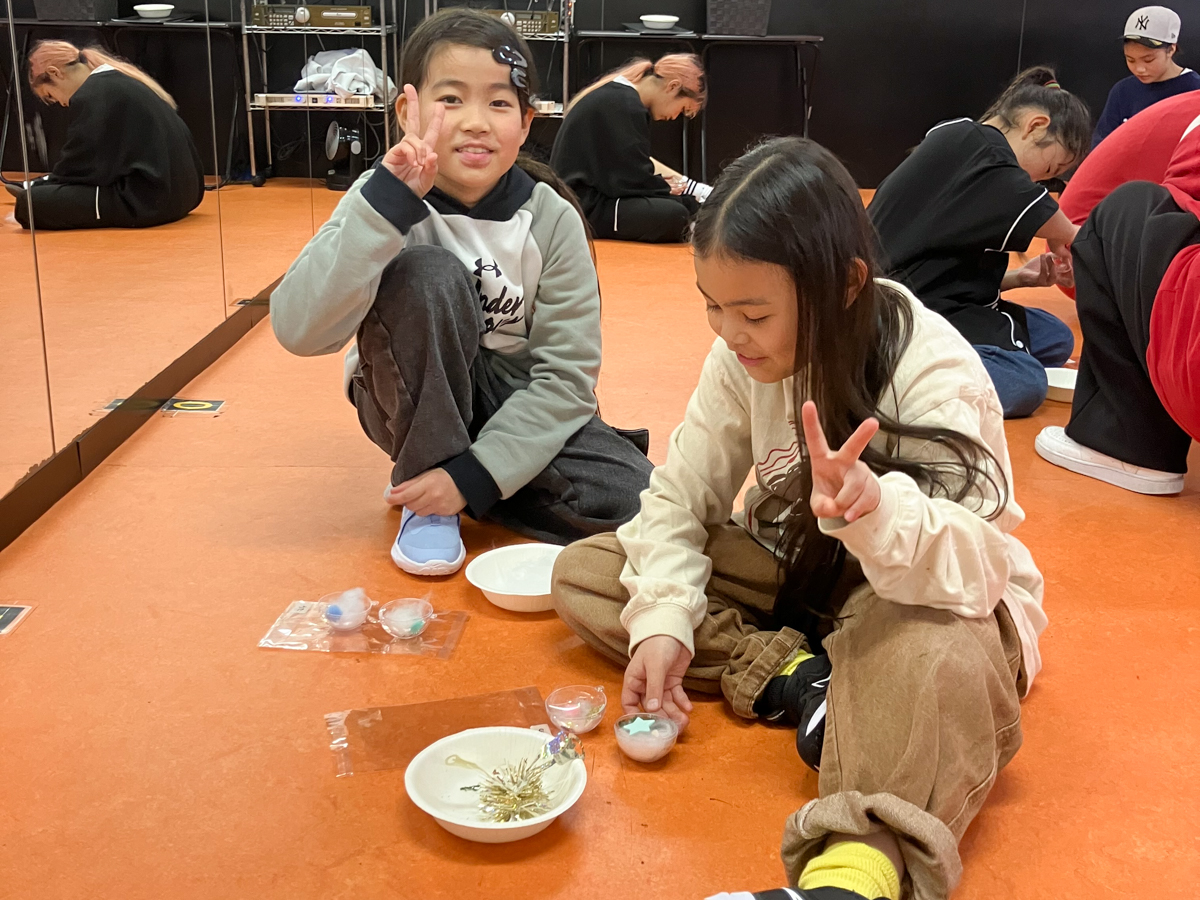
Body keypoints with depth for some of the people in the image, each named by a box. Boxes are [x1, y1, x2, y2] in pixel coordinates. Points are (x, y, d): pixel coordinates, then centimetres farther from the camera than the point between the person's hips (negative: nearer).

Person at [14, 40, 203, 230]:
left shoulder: (91, 96, -11)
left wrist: (35, 190, 11)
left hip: (144, 199, -10)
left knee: (31, 203, -18)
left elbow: (77, 166, -7)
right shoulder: (123, 81, 18)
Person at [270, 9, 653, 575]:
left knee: (632, 500, -23)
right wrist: (387, 203, -43)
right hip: (414, 400, -1)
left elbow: (568, 373, -15)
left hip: (518, 405, 2)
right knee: (427, 272, -31)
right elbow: (300, 331, -33)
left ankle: (453, 478, -1)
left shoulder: (552, 219, -15)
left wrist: (475, 474, -24)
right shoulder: (385, 199, -18)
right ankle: (425, 490, -15)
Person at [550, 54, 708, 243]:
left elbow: (635, 161, 21)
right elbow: (634, 180, -17)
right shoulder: (624, 105, -17)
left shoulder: (617, 93, 15)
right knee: (674, 215, -28)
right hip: (585, 208, -11)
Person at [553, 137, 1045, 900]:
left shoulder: (936, 375, -26)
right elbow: (682, 493, -5)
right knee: (581, 573, -8)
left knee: (940, 658, -44)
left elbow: (974, 565, -37)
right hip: (795, 573, 7)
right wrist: (662, 619, -21)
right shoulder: (742, 358, -10)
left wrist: (875, 511, -58)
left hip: (932, 601, -6)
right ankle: (797, 681, -20)